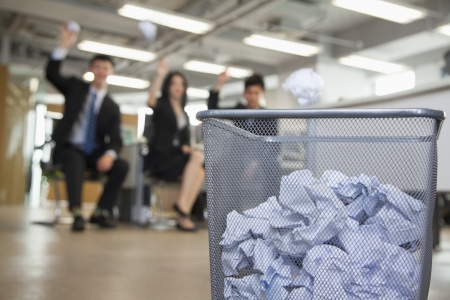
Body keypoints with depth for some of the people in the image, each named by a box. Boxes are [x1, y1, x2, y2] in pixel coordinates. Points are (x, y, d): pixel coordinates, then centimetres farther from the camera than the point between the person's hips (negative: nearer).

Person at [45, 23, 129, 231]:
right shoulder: (75, 87, 8)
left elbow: (115, 140, -2)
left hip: (94, 152, 2)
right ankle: (77, 213, -44)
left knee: (121, 166, -24)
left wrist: (109, 154, -26)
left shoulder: (112, 107, 7)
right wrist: (64, 45, -21)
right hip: (69, 148, -2)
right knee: (75, 161, -38)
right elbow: (51, 73, -9)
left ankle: (100, 212, -17)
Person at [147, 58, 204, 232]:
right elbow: (151, 101, -22)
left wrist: (186, 147, -3)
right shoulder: (161, 105, 3)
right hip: (160, 159, -5)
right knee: (197, 157, -29)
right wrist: (159, 76, -33)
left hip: (178, 157, 5)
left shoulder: (184, 113, 21)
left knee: (200, 172, -27)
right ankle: (182, 206, -29)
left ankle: (183, 216, -29)